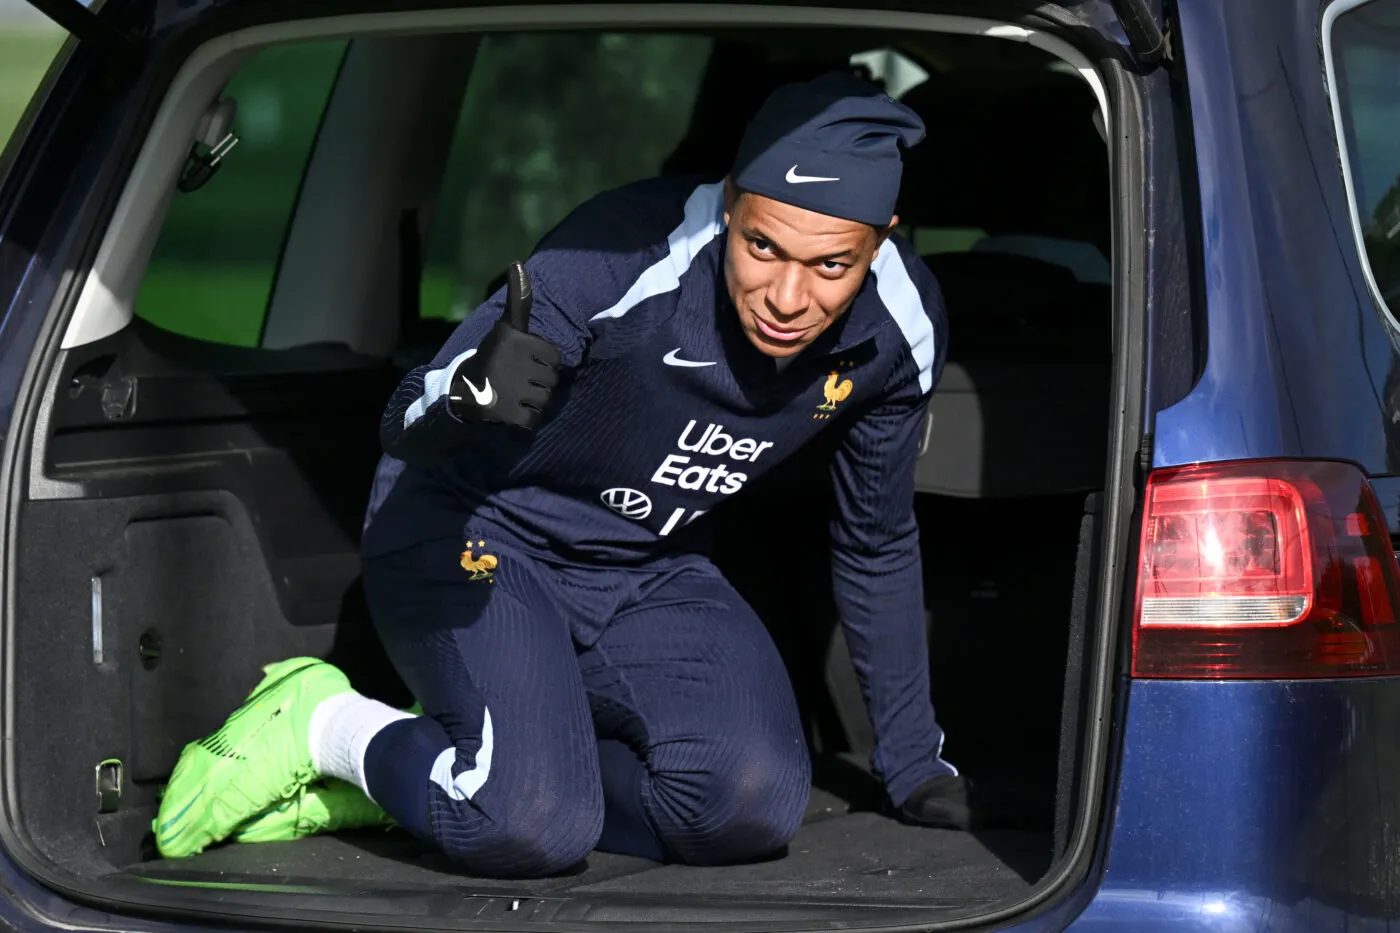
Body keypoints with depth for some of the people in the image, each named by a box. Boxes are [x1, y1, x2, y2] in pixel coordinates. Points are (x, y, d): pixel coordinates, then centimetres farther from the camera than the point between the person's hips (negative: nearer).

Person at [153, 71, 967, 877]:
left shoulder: (899, 328, -14)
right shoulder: (627, 253, -31)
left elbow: (878, 545, 5)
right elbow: (408, 429, -27)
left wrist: (914, 761, 11)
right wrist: (469, 394, -52)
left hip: (646, 568, 5)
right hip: (475, 529, -5)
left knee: (755, 807, -22)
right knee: (536, 830, -28)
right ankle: (326, 727, 1)